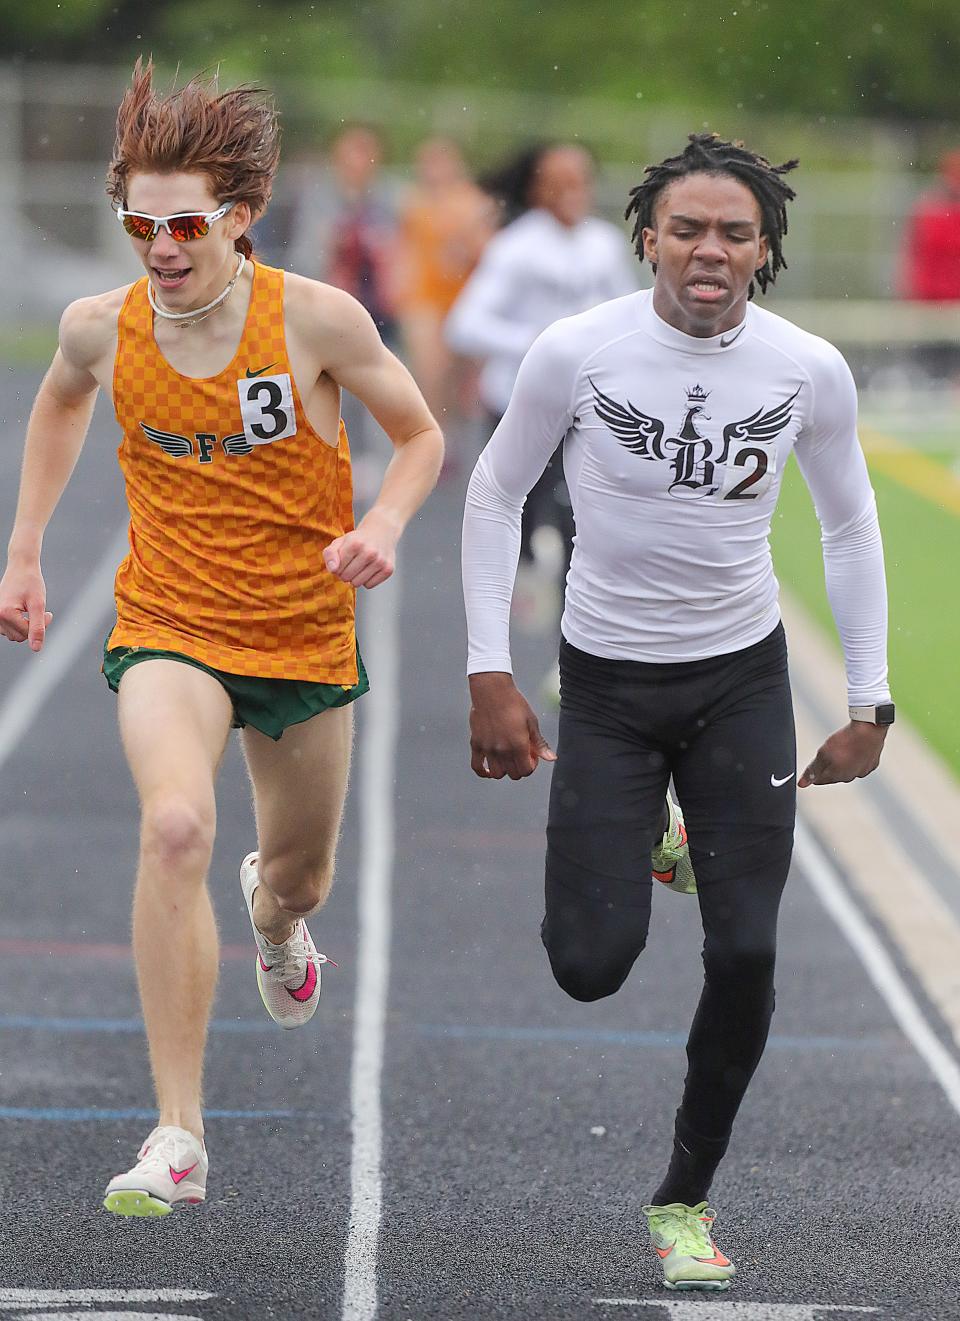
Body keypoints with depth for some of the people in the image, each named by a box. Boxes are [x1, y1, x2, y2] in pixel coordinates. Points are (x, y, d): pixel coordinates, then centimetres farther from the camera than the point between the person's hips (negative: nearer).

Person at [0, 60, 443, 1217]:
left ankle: (272, 907, 61)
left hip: (305, 633, 1)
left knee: (303, 879, 17)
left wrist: (383, 527, -21)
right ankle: (176, 1136, -26)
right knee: (175, 826, -29)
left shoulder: (316, 319, -16)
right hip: (169, 626, -1)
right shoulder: (101, 328, -9)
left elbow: (421, 437, -2)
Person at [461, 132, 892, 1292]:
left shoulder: (811, 372, -10)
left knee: (745, 955, -5)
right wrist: (490, 678, -6)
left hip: (743, 678, 1)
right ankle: (620, 854, 30)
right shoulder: (576, 353, -16)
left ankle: (686, 1197, 15)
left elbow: (848, 524, 6)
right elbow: (494, 497, -2)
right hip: (607, 682, -1)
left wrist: (868, 703, 6)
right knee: (591, 968, -8)